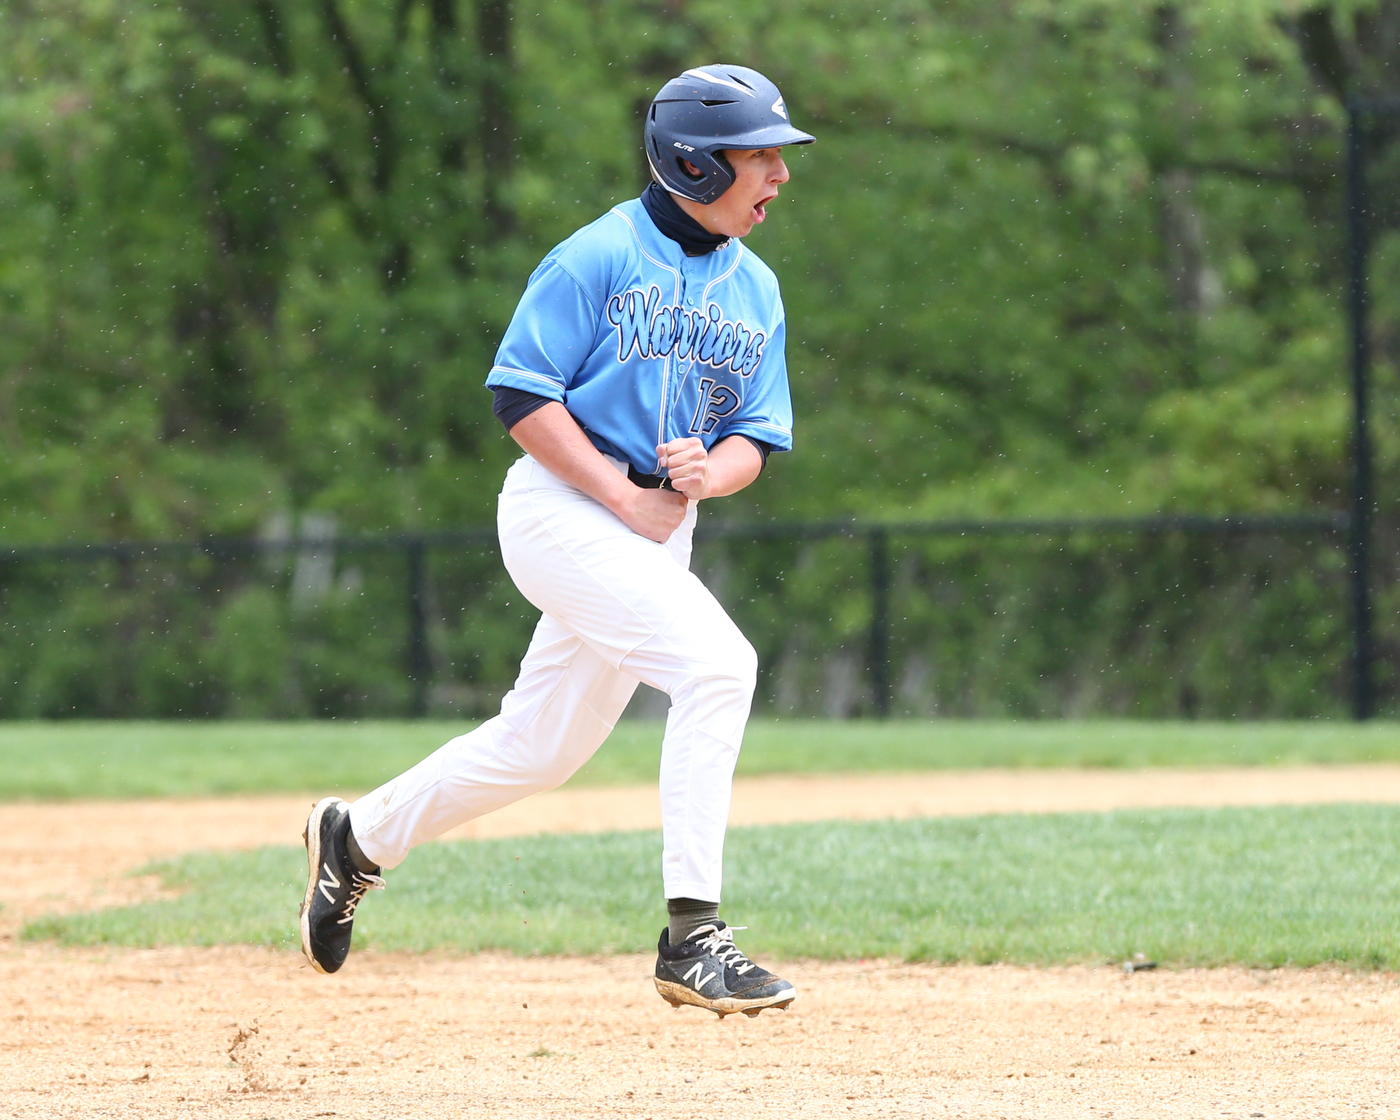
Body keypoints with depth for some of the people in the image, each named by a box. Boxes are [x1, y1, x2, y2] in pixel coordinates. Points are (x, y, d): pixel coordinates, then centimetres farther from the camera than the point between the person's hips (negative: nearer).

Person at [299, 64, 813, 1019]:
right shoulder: (599, 257, -10)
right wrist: (627, 499, -18)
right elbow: (522, 395, -12)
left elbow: (757, 435, 13)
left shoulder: (757, 291, 12)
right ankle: (693, 938, -26)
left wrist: (707, 475, -11)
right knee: (716, 659, -26)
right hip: (563, 506, -8)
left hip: (658, 528, 8)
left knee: (541, 749, 13)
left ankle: (360, 836, 36)